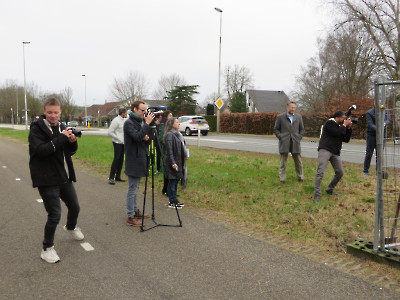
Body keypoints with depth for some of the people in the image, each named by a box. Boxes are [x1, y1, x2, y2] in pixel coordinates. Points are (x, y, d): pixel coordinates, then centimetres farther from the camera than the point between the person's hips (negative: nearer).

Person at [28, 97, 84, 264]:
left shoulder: (62, 127, 8)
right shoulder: (37, 129, -11)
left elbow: (71, 151, 11)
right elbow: (40, 150, -25)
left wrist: (73, 141, -11)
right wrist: (62, 137, -28)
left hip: (64, 177, 7)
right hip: (47, 179, -6)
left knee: (75, 207, 19)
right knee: (54, 215, -5)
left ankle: (71, 227, 51)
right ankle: (47, 248, 16)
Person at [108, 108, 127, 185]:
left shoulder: (124, 120, 11)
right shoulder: (116, 120, -12)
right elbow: (110, 132, -15)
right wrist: (119, 139, -14)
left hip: (123, 143, 8)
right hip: (117, 143, -8)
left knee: (121, 160, 10)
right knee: (116, 159, -9)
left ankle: (117, 176, 19)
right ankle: (111, 177, -3)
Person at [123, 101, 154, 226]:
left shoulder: (139, 122, 14)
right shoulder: (129, 123, -14)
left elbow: (142, 138, 18)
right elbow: (137, 137, -28)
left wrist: (147, 138, -5)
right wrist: (147, 124, -25)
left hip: (139, 161, 9)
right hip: (133, 162, -9)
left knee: (135, 189, 18)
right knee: (132, 189, -3)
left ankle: (135, 211, 29)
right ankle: (130, 217, 4)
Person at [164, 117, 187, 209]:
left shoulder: (178, 134, 15)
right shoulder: (169, 135, -15)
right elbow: (169, 150, -20)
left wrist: (184, 155, 20)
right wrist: (172, 163, -23)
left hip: (179, 161, 9)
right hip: (173, 162, -9)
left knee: (176, 180, 14)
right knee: (172, 181, -2)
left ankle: (174, 200, 23)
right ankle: (171, 202, 6)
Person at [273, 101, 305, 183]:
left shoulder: (298, 117, 11)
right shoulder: (280, 117, 3)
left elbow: (302, 129, 17)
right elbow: (276, 129, 6)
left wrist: (299, 138, 4)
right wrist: (281, 137, -5)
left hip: (295, 143, 2)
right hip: (284, 143, -2)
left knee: (298, 161, 7)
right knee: (283, 161, 1)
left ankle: (300, 176, 20)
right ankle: (282, 178, 7)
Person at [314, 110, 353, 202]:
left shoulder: (340, 126, 21)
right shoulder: (329, 123, -2)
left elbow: (346, 139, 15)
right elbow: (337, 133, -16)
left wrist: (349, 128, 6)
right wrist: (344, 125, -3)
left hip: (335, 152, 8)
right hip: (325, 150, -8)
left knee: (340, 173, 7)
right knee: (320, 171, -18)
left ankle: (330, 189, 25)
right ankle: (317, 194, -18)